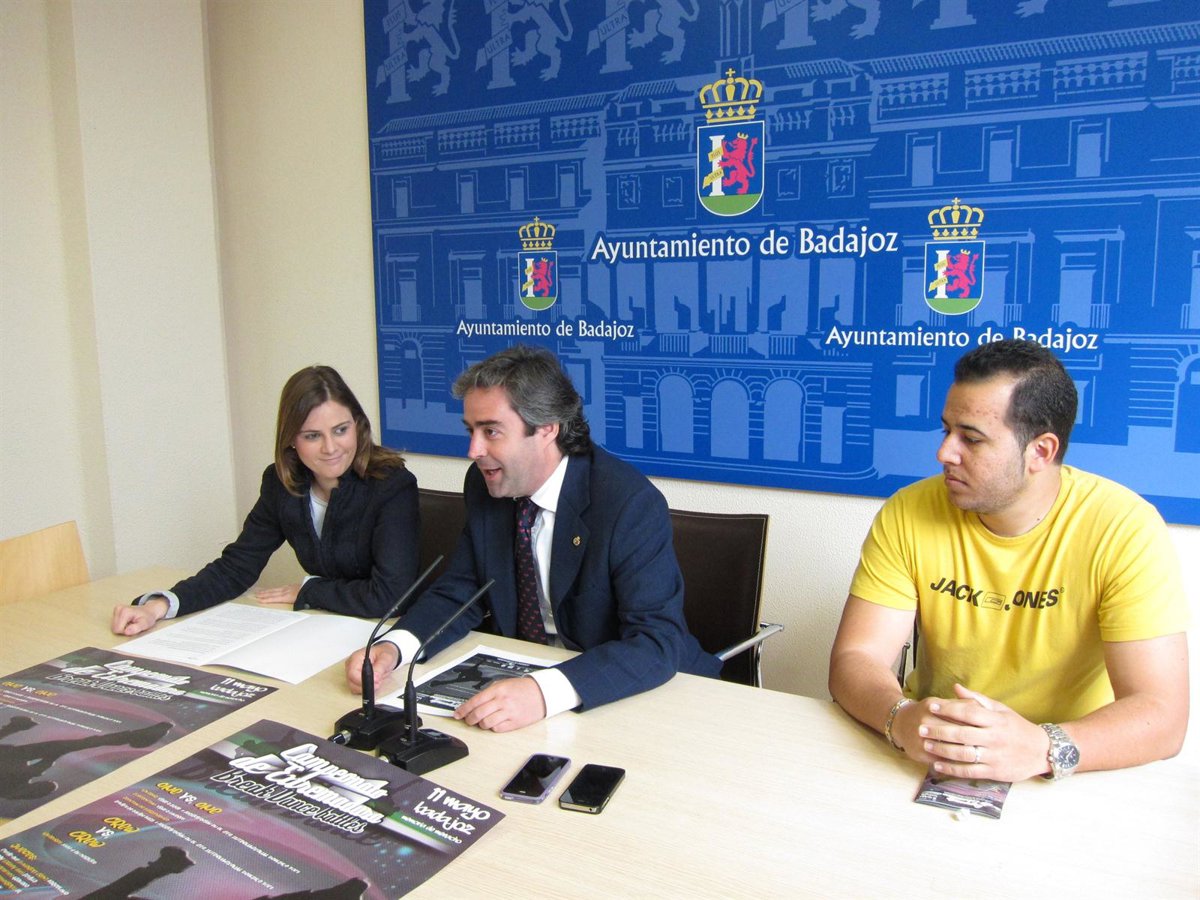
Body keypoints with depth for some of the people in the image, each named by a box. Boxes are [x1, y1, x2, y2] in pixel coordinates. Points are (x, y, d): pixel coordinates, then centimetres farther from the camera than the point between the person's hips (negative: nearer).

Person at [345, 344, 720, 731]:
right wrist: (392, 646, -18)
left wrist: (545, 693, -43)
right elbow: (457, 593, 3)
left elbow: (658, 642, -29)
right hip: (522, 672, 5)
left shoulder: (631, 502, -23)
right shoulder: (483, 484, -4)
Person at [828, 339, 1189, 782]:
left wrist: (1041, 749, -35)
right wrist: (901, 717, -32)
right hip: (927, 762, 2)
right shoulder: (908, 515, -8)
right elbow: (853, 660, -11)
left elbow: (1162, 716, -18)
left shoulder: (1125, 528, -14)